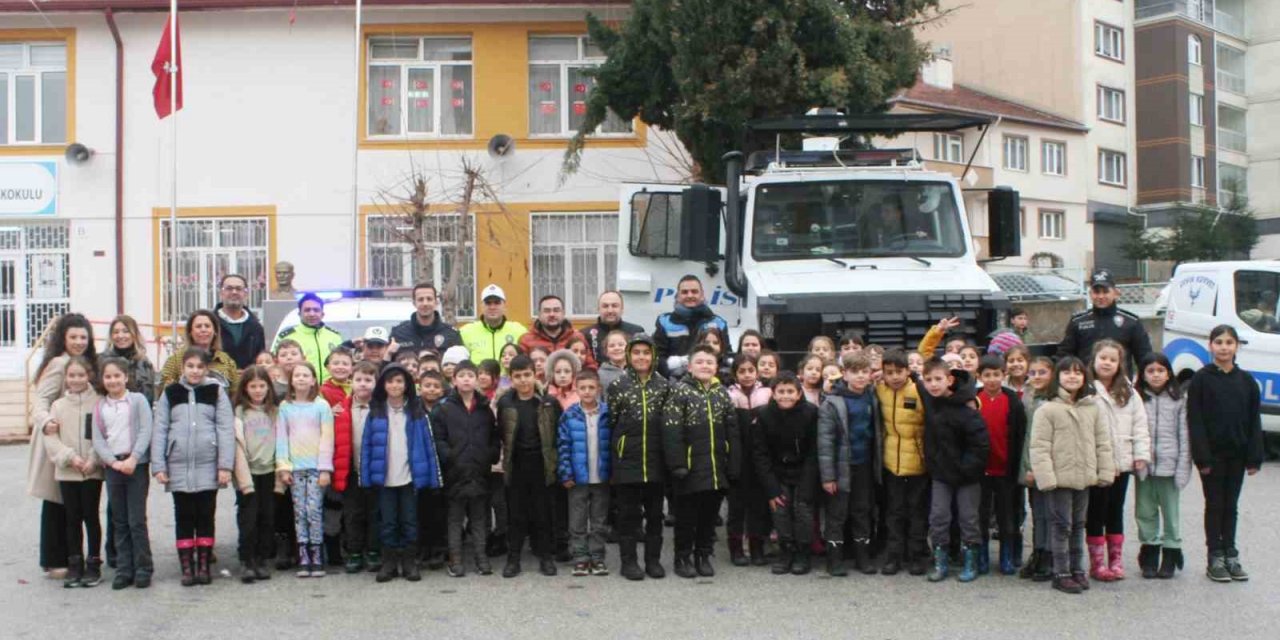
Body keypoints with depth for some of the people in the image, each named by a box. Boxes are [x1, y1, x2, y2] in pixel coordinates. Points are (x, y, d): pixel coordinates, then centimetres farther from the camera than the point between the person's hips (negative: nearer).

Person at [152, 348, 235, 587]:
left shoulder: (216, 391, 4)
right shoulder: (170, 393, 8)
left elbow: (226, 429, -2)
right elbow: (159, 430, 5)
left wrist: (225, 465, -9)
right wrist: (158, 466, -2)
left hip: (208, 466, -1)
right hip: (178, 467, 1)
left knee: (205, 516, 6)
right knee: (183, 518, 6)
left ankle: (203, 566, 13)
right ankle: (187, 567, 11)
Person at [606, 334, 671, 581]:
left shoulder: (663, 386, 6)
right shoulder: (617, 386, 0)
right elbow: (608, 423, 0)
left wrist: (669, 457, 4)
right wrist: (608, 460, -2)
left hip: (655, 461, 2)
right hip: (626, 459, -2)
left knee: (655, 512, 9)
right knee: (628, 512, 4)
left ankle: (653, 560, 19)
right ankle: (629, 561, 13)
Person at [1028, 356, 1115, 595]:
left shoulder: (1092, 408, 8)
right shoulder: (1047, 410, -8)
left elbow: (1102, 442, 11)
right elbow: (1040, 447, -11)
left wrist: (1105, 472, 5)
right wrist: (1045, 477, -16)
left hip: (1084, 477, 5)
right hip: (1060, 477, -5)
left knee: (1078, 525, 15)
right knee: (1062, 526, 0)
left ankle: (1077, 569, 25)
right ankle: (1061, 573, 8)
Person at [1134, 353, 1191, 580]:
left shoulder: (1179, 400, 2)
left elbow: (1184, 436, 0)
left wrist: (1183, 469, -6)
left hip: (1169, 465, -1)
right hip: (1144, 466, 1)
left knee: (1170, 511, 6)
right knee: (1145, 512, 7)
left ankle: (1170, 555, 17)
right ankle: (1150, 556, 18)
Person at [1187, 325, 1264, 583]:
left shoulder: (1246, 381, 5)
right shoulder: (1201, 379, -6)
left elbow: (1254, 421, 5)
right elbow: (1195, 420, -9)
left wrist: (1254, 457, -2)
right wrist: (1202, 457, -15)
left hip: (1237, 454, 3)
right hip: (1212, 453, -3)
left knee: (1230, 506, 12)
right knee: (1215, 505, 4)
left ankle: (1230, 555, 20)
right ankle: (1215, 559, 11)